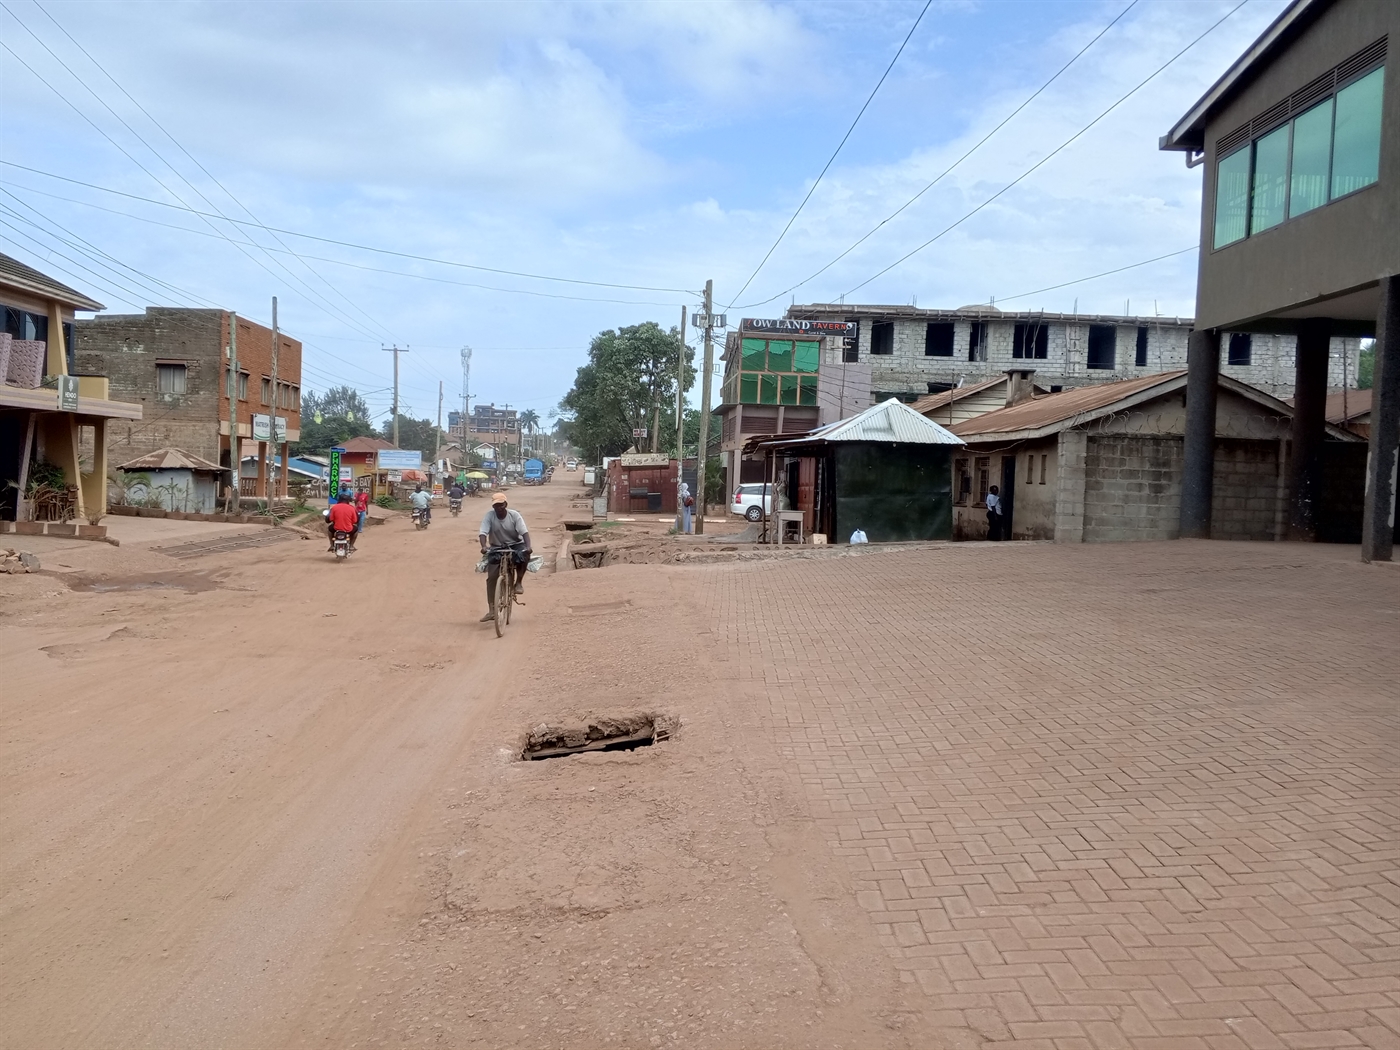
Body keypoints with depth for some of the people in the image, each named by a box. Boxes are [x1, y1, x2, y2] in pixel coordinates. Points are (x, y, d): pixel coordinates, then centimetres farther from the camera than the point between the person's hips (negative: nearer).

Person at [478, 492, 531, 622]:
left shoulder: (514, 515, -13)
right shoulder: (489, 516, -12)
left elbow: (524, 532, -22)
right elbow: (483, 533, -21)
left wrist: (528, 546, -40)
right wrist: (484, 546, -41)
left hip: (515, 545, -1)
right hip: (497, 548, 1)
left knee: (523, 555, -36)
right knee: (491, 577, -13)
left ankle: (518, 582, -12)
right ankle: (491, 610, -12)